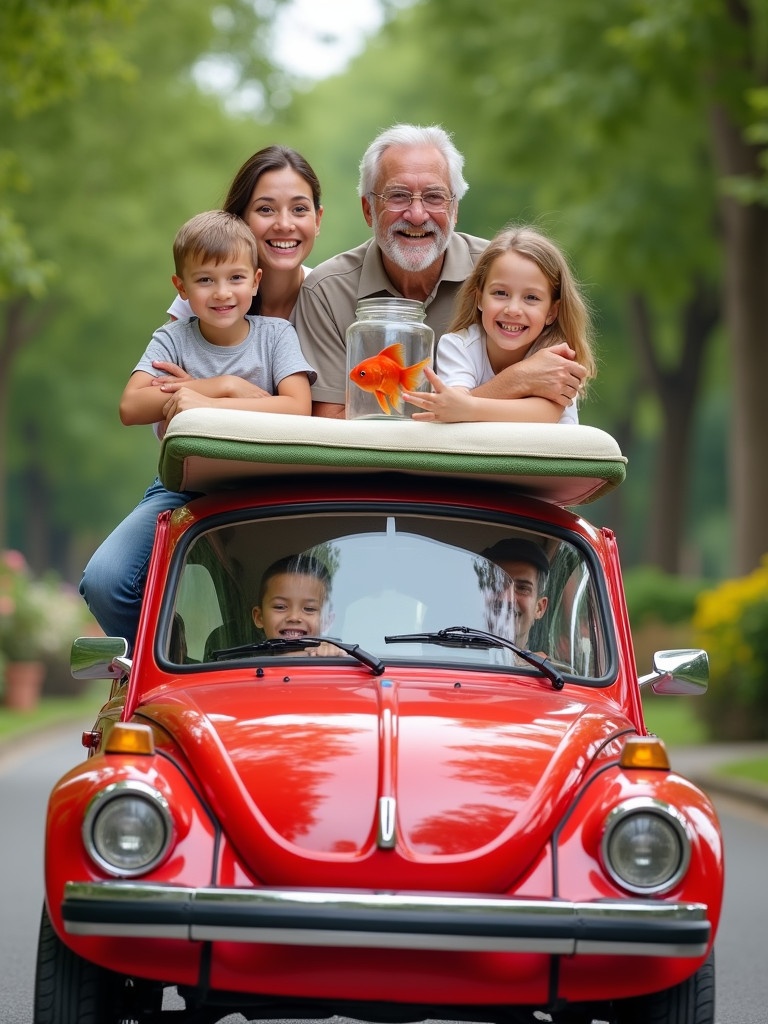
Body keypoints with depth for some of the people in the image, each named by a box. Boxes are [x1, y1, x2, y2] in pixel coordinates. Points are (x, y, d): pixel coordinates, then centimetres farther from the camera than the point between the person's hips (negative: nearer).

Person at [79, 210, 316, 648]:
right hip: (182, 488, 2)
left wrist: (203, 403, -23)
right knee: (103, 581, -19)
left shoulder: (275, 334, 2)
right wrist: (226, 386, -16)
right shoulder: (173, 339, 4)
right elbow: (131, 406, -13)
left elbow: (299, 408, -16)